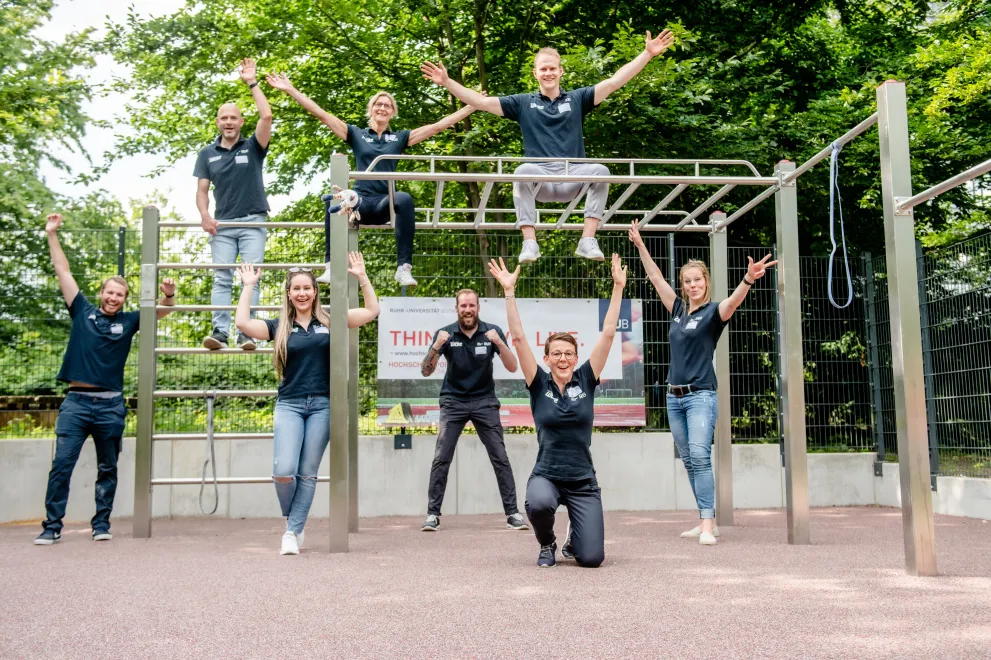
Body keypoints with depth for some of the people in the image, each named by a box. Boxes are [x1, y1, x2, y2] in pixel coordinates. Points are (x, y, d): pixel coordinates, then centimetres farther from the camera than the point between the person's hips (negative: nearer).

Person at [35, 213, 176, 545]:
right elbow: (64, 271, 8)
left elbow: (161, 310, 4)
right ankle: (52, 526, 3)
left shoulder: (128, 321, 7)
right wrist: (52, 235, 7)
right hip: (76, 401, 0)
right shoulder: (83, 311, 7)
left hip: (110, 405, 1)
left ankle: (101, 524, 16)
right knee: (61, 465, -4)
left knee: (107, 469, 7)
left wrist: (169, 295, -19)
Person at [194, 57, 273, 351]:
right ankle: (220, 331, -10)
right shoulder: (208, 154, 12)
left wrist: (252, 82, -6)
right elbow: (202, 189, 10)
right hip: (222, 225, 2)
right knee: (221, 279, -5)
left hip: (253, 222, -2)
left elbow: (267, 116, -10)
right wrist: (204, 216, -8)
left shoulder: (253, 147, 5)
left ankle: (247, 333, -8)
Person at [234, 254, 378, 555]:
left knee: (308, 474, 1)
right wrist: (248, 286, 0)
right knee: (283, 471, -12)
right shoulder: (280, 326, 6)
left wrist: (361, 277, 1)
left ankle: (293, 532, 11)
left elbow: (372, 311, 4)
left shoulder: (329, 322, 5)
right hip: (289, 405, 0)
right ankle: (291, 519, 17)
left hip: (322, 405, 0)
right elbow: (242, 322, -7)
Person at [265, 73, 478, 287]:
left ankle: (404, 267, -35)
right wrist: (290, 89, 5)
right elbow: (321, 114, 10)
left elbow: (438, 126, 13)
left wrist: (473, 106, 10)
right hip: (362, 200, 0)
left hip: (386, 202, 1)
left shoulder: (399, 138, 16)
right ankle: (332, 266, -29)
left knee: (404, 199, -35)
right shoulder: (356, 134, 14)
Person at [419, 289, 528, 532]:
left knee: (500, 458, -3)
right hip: (453, 402, 0)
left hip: (484, 401, 0)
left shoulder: (492, 331, -4)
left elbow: (512, 367, -10)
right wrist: (437, 346, -26)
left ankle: (512, 512, 4)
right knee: (441, 459, -7)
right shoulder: (446, 333, -5)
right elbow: (426, 371, -10)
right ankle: (433, 514, 1)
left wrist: (498, 343, -26)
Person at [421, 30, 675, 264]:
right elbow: (481, 102, 10)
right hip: (539, 178, -1)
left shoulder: (577, 98, 16)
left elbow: (614, 81, 9)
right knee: (523, 170, -34)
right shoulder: (523, 103, 15)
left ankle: (588, 241, -26)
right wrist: (447, 82, 1)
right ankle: (530, 243, -33)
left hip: (573, 177, 1)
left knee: (600, 170, -29)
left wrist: (648, 53, 1)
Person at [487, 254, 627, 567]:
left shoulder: (585, 380, 1)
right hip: (546, 476, -1)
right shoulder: (539, 385, -2)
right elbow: (518, 337, -9)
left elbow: (608, 333, -4)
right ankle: (547, 544, 1)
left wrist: (618, 287, -8)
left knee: (591, 559, -10)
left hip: (583, 480, 1)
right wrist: (509, 291, -16)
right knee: (539, 504, -37)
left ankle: (573, 539, 30)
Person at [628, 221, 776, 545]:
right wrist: (640, 245, 19)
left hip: (700, 396, -7)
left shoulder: (713, 311, -5)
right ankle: (707, 521, 17)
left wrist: (749, 279, -46)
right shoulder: (678, 309, 11)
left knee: (700, 455, -19)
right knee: (690, 461, 9)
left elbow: (733, 301, -26)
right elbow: (656, 278, 18)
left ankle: (707, 524, -20)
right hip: (674, 397, 7)